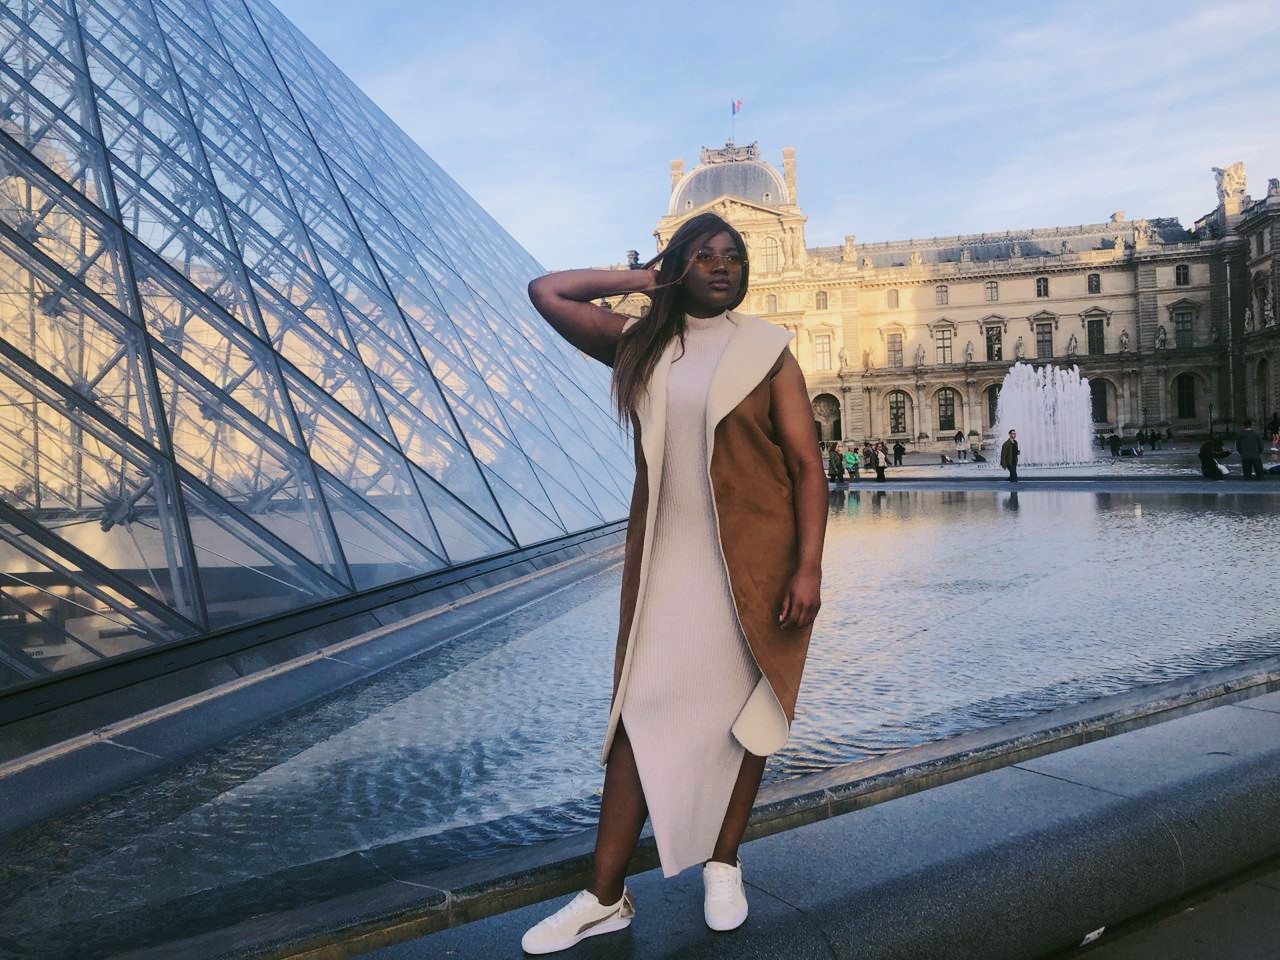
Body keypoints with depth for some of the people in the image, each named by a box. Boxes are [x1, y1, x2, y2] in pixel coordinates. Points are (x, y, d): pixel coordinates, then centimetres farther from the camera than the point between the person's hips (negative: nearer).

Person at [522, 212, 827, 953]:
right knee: (643, 712, 1)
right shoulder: (641, 346, 8)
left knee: (747, 711, 8)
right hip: (668, 557, 2)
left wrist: (808, 567, -13)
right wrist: (639, 280, 8)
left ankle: (723, 865, 26)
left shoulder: (766, 350, -1)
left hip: (756, 557, -2)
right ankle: (606, 896, 7)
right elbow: (546, 292, 8)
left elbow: (807, 463, -5)